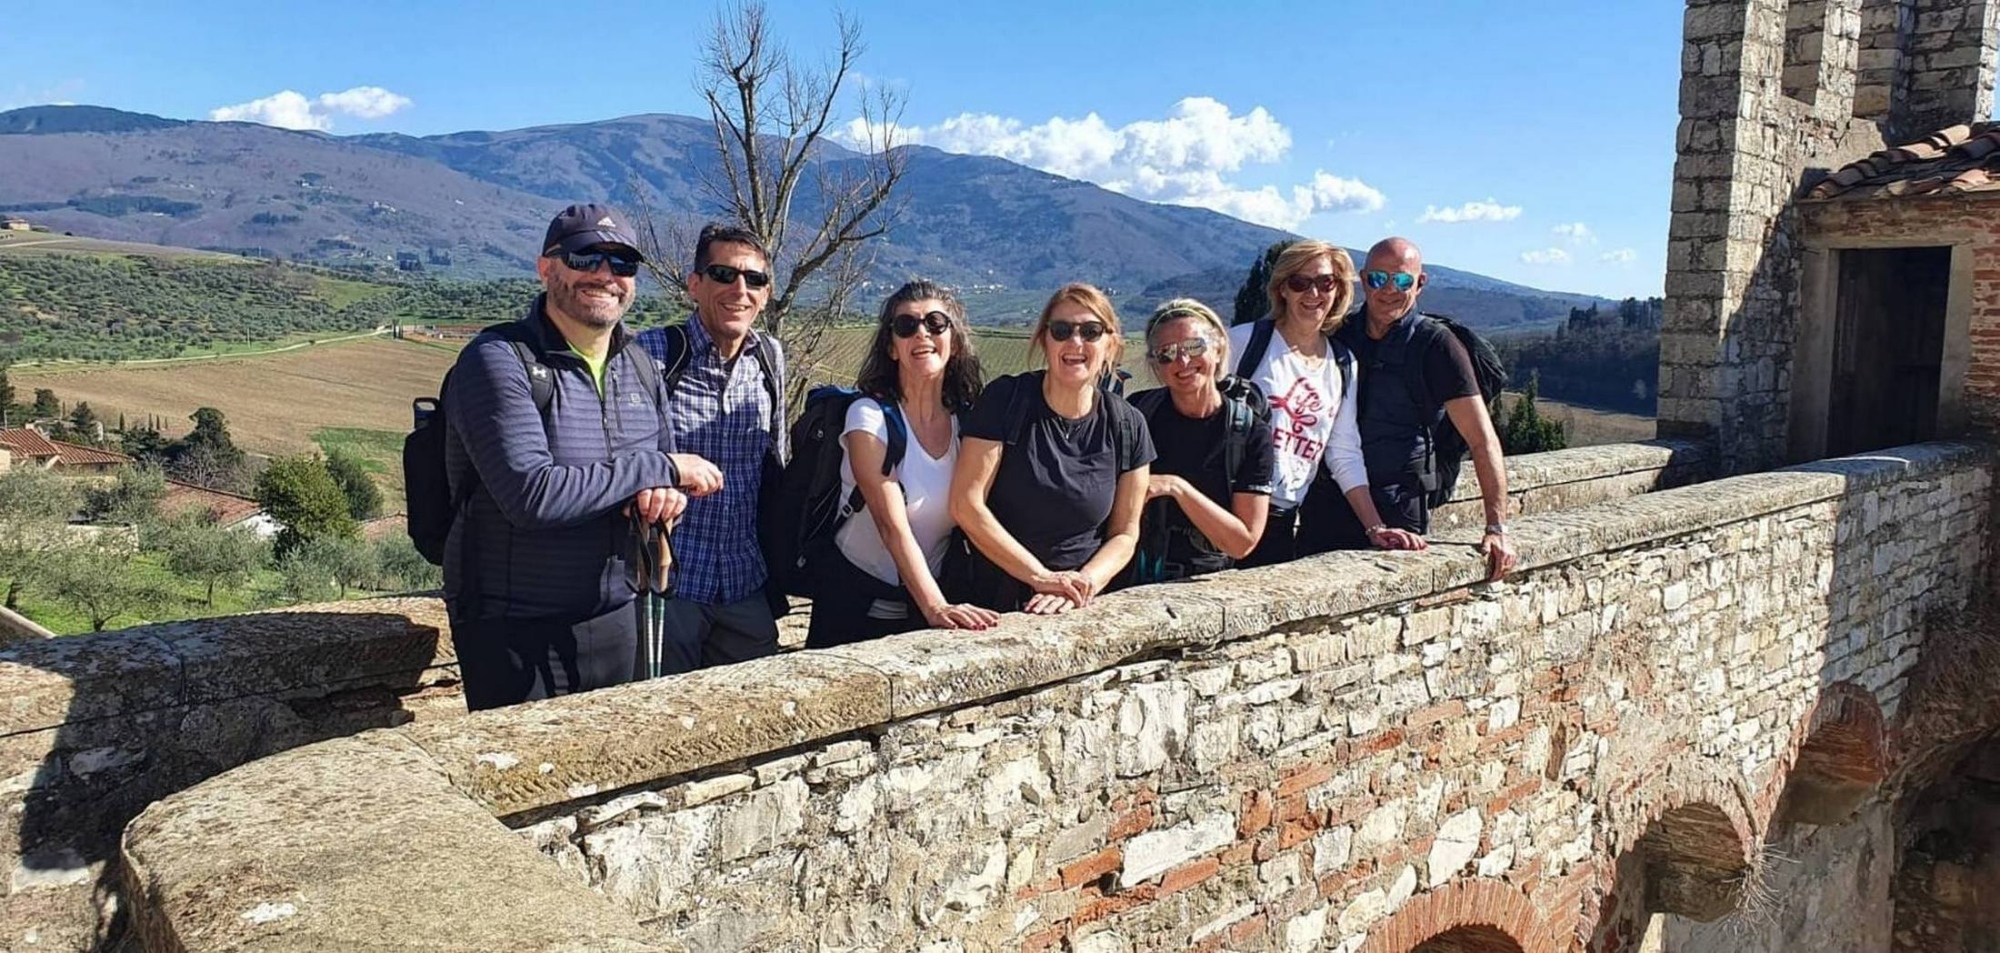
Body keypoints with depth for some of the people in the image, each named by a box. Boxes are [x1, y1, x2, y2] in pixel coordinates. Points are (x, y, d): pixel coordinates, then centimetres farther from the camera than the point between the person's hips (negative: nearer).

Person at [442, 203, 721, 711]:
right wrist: (661, 469, -19)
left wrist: (668, 493, -9)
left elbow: (671, 466, 16)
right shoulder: (497, 361, -15)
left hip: (616, 624, 7)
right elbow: (532, 494, -26)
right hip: (516, 635, -6)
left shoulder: (640, 367, 8)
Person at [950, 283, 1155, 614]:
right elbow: (966, 504, -7)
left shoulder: (1126, 426, 6)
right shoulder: (1005, 400, -3)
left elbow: (1124, 534, 10)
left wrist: (1083, 585, -8)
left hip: (1081, 608, 2)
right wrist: (1041, 577, -9)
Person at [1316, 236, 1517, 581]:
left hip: (1400, 513, -4)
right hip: (1329, 508, 4)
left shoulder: (1435, 345, -4)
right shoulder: (1338, 337, 8)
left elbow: (1482, 440, -9)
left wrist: (1497, 528, -17)